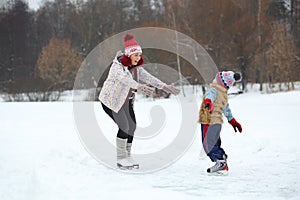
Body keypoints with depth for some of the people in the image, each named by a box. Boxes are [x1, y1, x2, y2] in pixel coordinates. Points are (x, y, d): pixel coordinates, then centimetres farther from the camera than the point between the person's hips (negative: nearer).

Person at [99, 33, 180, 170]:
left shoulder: (136, 67, 1)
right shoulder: (118, 65, -24)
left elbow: (149, 78, -1)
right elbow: (125, 79, -42)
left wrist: (165, 87, -10)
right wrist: (139, 87, -58)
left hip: (126, 101, 8)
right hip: (111, 100, -8)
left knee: (132, 126, 2)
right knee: (124, 126, -16)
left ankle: (127, 156, 15)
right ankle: (121, 158, -5)